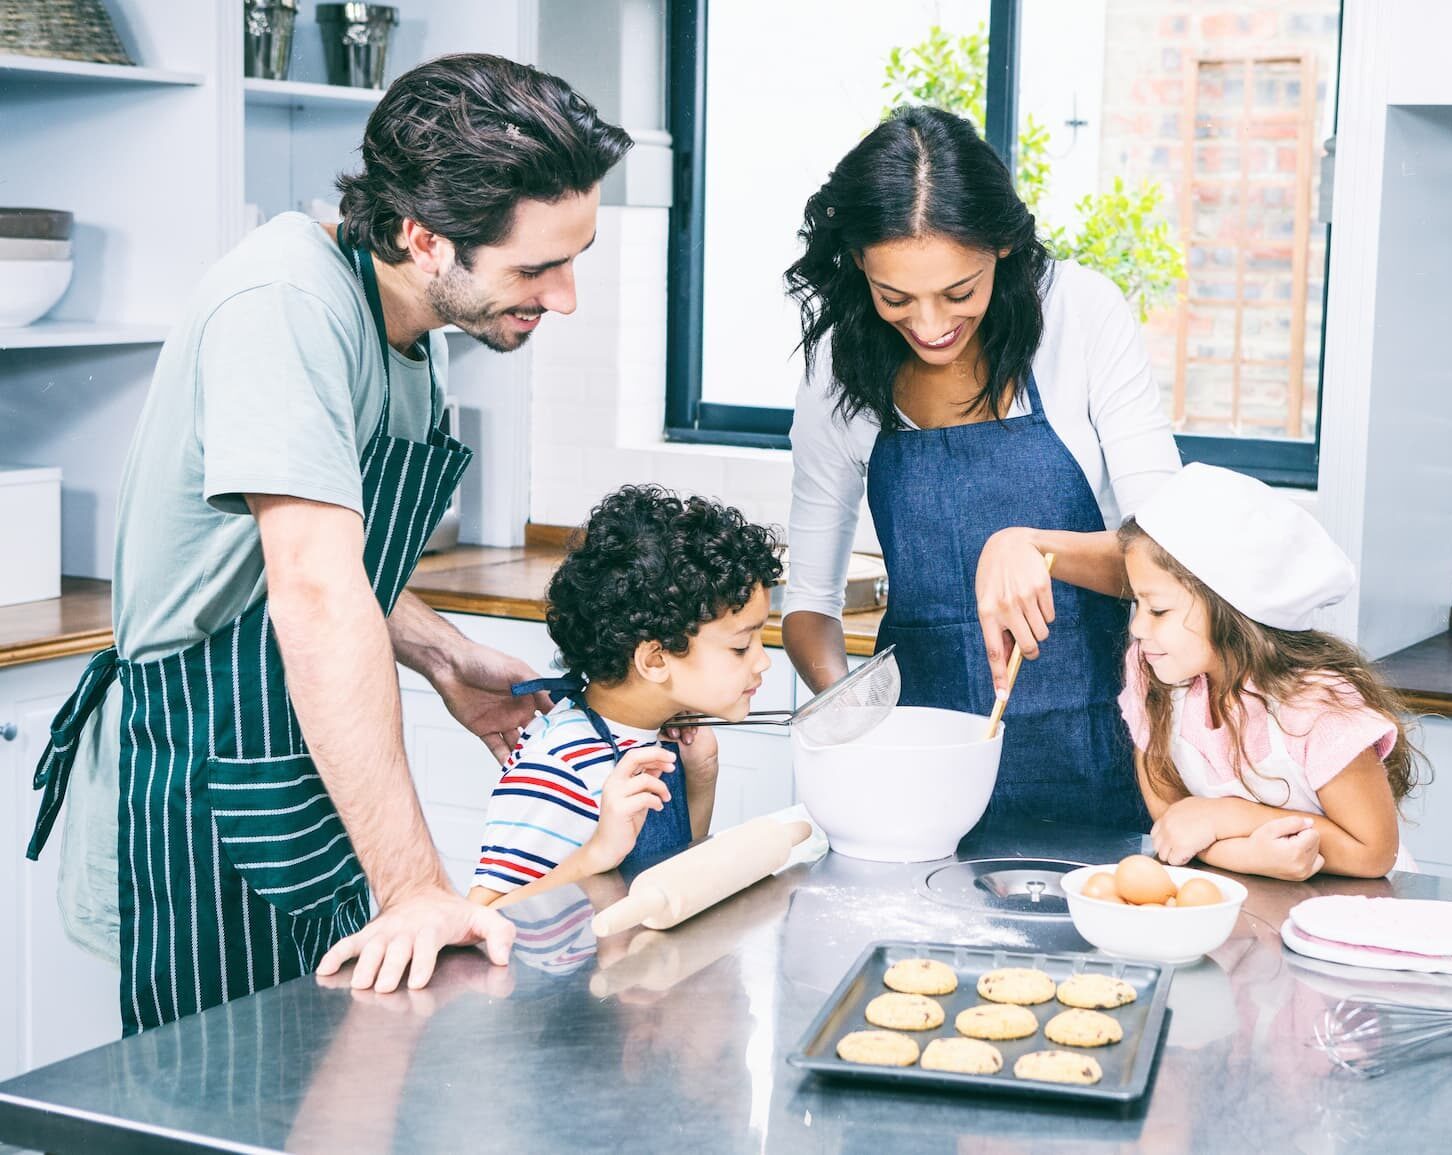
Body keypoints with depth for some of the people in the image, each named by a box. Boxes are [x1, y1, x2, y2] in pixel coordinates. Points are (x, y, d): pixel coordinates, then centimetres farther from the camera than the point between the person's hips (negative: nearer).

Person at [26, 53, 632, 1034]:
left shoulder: (417, 330, 6)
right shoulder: (288, 304, -24)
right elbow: (314, 588, -32)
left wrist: (445, 658, 5)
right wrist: (416, 887, -34)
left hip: (306, 795, 9)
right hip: (197, 799, -9)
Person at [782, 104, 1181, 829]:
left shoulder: (1081, 313, -7)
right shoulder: (843, 363, 0)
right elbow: (809, 597, 7)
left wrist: (1034, 545, -26)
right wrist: (841, 699, -13)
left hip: (1089, 751, -2)